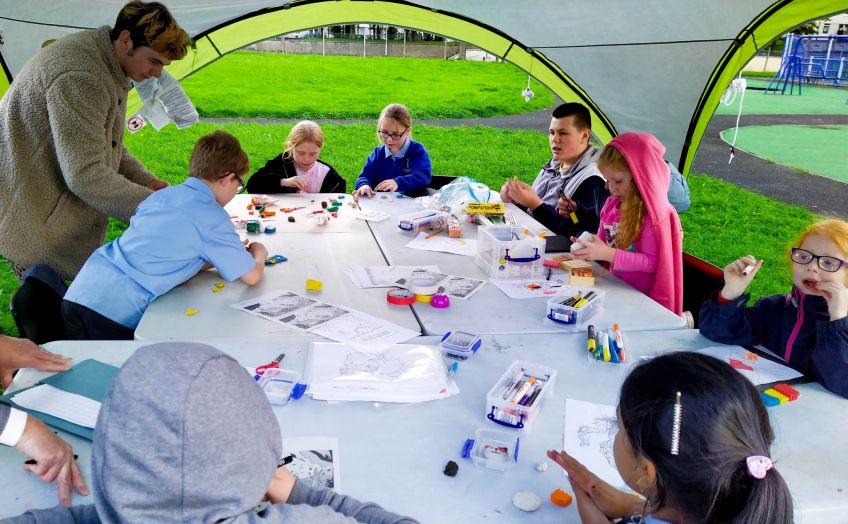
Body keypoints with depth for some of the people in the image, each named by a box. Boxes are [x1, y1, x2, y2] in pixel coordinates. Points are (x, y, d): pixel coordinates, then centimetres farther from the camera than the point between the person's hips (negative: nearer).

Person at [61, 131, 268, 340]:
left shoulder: (162, 195, 13)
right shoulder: (213, 217, -7)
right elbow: (252, 276, -2)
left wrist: (231, 253, 19)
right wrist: (258, 254, 19)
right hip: (115, 314, -6)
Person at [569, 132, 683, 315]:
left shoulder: (652, 213, -14)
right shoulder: (612, 204, 5)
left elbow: (652, 262, -18)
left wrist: (608, 254, -25)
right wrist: (586, 247, -5)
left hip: (642, 297, -7)